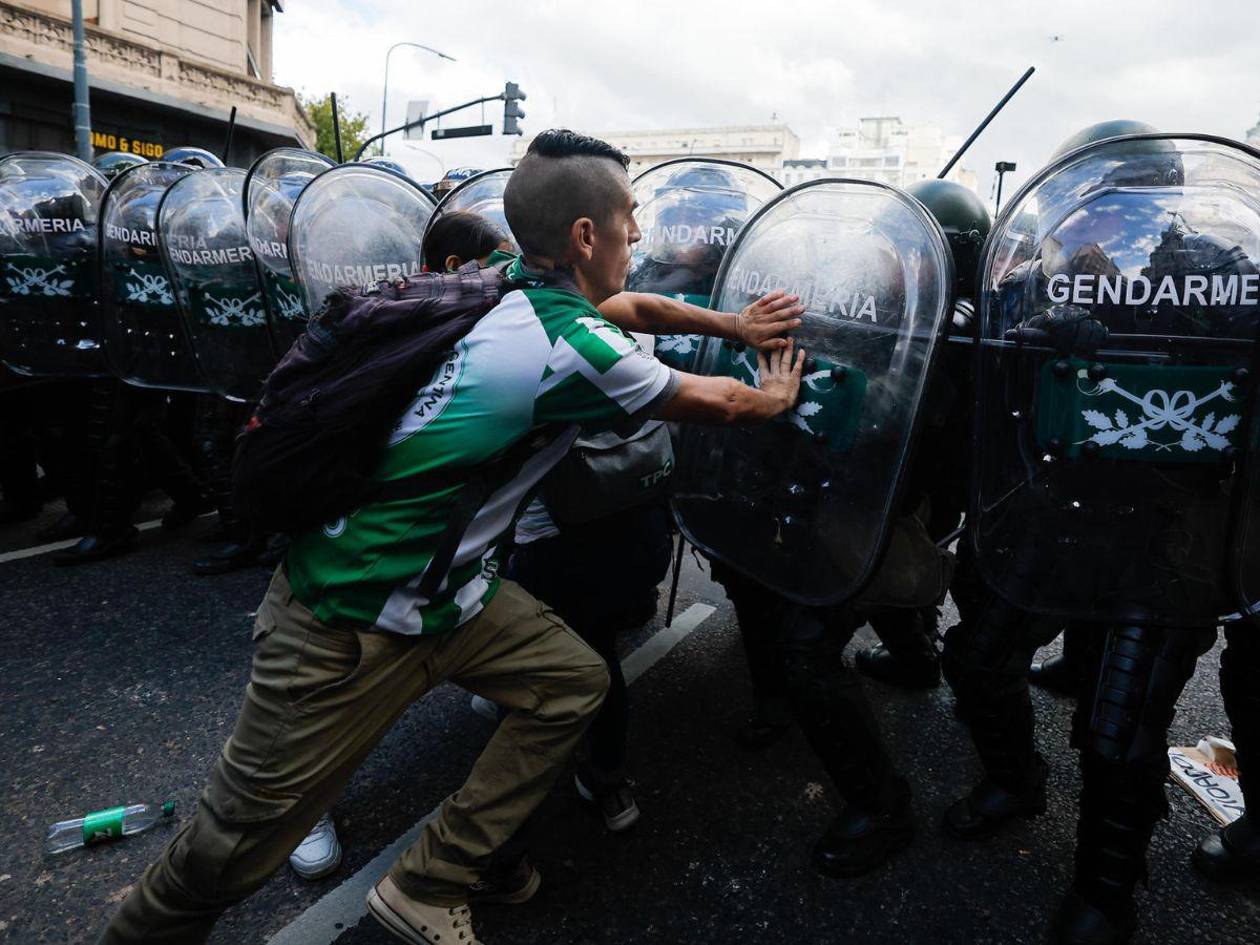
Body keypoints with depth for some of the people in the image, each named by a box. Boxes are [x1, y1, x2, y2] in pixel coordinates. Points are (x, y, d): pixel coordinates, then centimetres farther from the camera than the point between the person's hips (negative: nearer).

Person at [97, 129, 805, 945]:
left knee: (576, 682, 9)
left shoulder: (527, 296, 1)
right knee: (239, 847, 4)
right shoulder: (572, 346, -24)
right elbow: (715, 405, -7)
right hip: (349, 622, -9)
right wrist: (778, 397, 12)